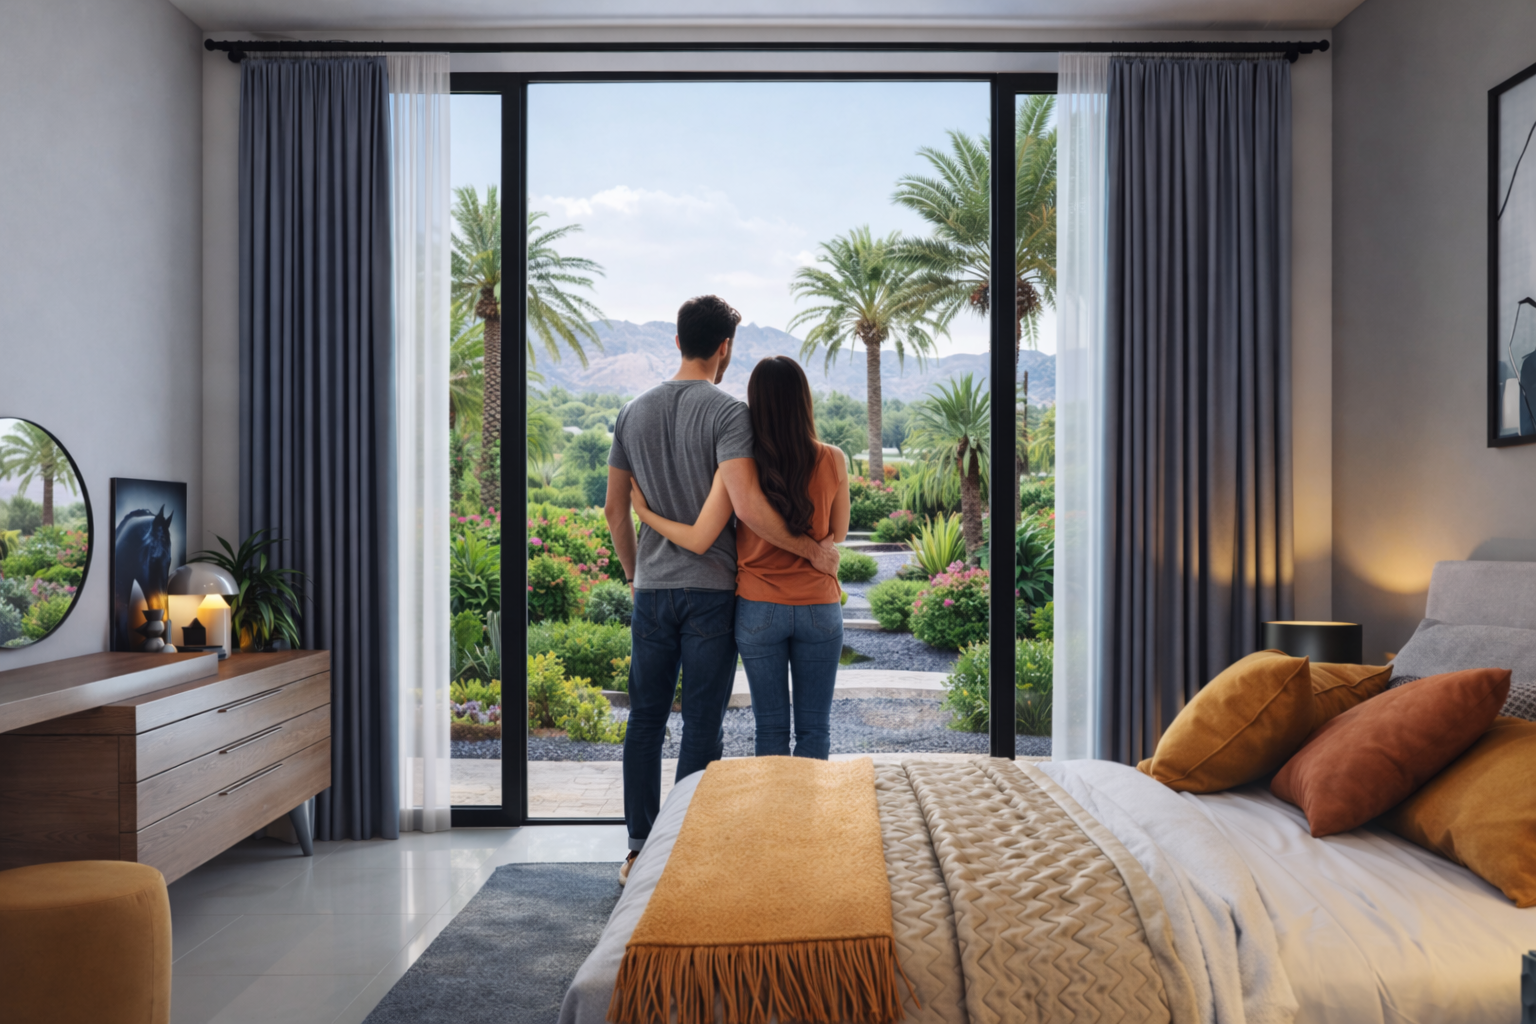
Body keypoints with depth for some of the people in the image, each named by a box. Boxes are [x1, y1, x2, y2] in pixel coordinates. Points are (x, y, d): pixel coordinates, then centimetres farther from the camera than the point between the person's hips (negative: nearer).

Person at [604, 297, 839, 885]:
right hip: (710, 591, -5)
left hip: (651, 589, 5)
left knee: (646, 719, 13)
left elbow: (615, 510, 11)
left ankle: (640, 851, 20)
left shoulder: (634, 412, 8)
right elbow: (747, 506, -24)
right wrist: (811, 550, -13)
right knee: (702, 725, 4)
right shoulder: (728, 413, -11)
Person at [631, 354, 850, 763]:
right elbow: (837, 534, 4)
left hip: (759, 610, 0)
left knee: (770, 727, 12)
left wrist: (644, 512, 1)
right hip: (819, 609, 0)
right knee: (814, 728, 11)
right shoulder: (833, 461, -8)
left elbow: (698, 540, -12)